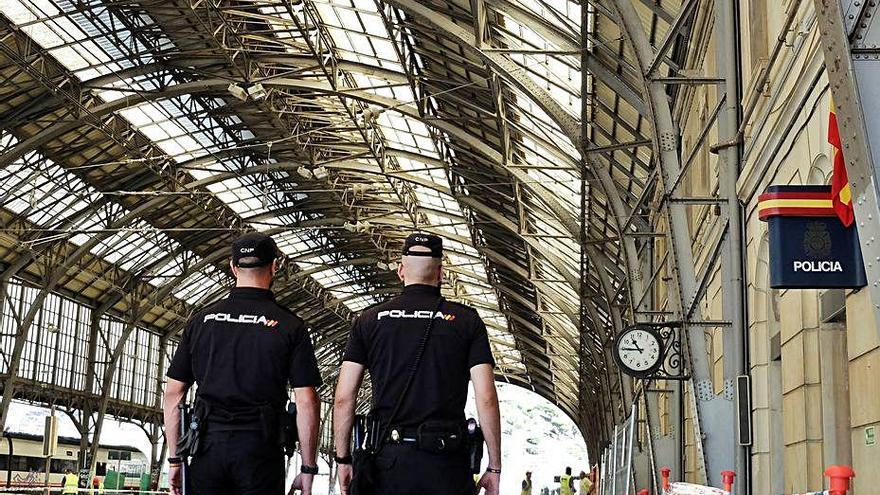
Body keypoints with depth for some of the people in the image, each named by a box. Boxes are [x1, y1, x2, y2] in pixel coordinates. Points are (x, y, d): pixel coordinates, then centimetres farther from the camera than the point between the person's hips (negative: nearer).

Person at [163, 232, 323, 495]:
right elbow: (306, 403, -4)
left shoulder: (201, 321, 9)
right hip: (259, 447, -2)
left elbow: (173, 394, 8)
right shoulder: (289, 325, 1)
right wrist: (308, 469, 3)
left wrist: (174, 459, 14)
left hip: (207, 445, 2)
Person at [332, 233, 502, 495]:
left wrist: (343, 459, 12)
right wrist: (494, 466, 3)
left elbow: (343, 399, 3)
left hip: (387, 463, 1)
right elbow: (487, 399, -3)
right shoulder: (467, 321, 3)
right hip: (447, 464, -1)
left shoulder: (368, 321, 6)